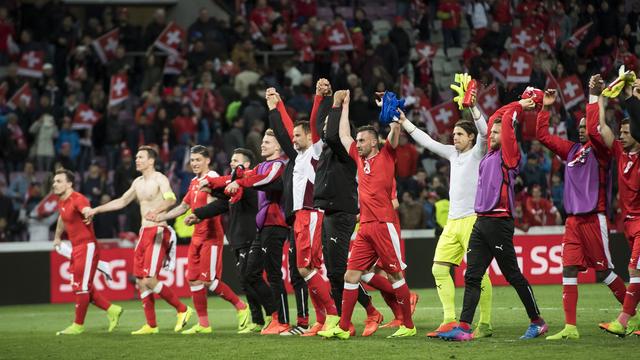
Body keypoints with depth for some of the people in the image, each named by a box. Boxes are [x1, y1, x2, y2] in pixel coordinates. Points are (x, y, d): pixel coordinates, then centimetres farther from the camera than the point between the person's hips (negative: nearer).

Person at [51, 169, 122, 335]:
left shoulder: (78, 200, -17)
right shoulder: (62, 202, 11)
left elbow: (86, 210, -40)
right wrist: (57, 237, 41)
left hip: (87, 246, -9)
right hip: (76, 248, 9)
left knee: (82, 287, -5)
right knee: (79, 288, 10)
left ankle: (78, 326, 4)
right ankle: (112, 310, 20)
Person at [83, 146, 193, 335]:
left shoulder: (159, 179, -10)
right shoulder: (138, 182, 16)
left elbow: (171, 199, -28)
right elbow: (121, 202, 27)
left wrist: (156, 210, -48)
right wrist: (95, 210, 26)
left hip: (158, 232, -9)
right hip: (144, 232, 9)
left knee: (150, 280, -16)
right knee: (140, 281, 5)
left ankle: (183, 310, -3)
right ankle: (151, 325, 10)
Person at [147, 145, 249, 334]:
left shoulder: (212, 178, -9)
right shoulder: (195, 182, 16)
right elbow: (184, 206, 27)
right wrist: (160, 217, 24)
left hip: (211, 236, -9)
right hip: (197, 237, 9)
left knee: (209, 280, -10)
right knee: (193, 280, 4)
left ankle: (240, 307, 8)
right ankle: (203, 324, 9)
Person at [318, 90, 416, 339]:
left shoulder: (386, 156, 2)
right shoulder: (360, 158, 18)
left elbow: (395, 130, -10)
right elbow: (343, 135, 27)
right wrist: (344, 106, 29)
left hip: (384, 224, -7)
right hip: (365, 227, 7)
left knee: (395, 274, -3)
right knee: (351, 274, 2)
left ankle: (408, 326, 4)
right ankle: (343, 328, 3)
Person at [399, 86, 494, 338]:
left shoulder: (478, 152, -1)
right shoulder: (453, 153, 17)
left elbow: (484, 131, -18)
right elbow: (427, 141, 22)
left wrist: (473, 106, -30)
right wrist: (403, 121, 20)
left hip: (473, 220, -8)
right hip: (453, 221, 8)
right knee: (439, 268, 0)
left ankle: (485, 324, -6)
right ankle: (449, 321, 2)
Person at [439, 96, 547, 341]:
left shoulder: (508, 153, -3)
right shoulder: (492, 153, 18)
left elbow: (506, 119, -10)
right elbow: (496, 117, 27)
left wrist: (520, 107, 6)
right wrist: (521, 103, 27)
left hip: (499, 222, -8)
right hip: (481, 222, 8)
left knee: (513, 275, -1)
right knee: (472, 276, -1)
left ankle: (537, 322, 11)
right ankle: (464, 328, -6)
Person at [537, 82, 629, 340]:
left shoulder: (599, 150, -3)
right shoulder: (571, 150, 15)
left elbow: (594, 130, -23)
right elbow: (543, 135, 21)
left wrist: (593, 97, -20)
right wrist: (546, 108, 14)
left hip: (594, 219, -6)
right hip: (573, 219, 6)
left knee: (603, 271, -2)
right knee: (569, 270, -1)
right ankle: (570, 328, -2)